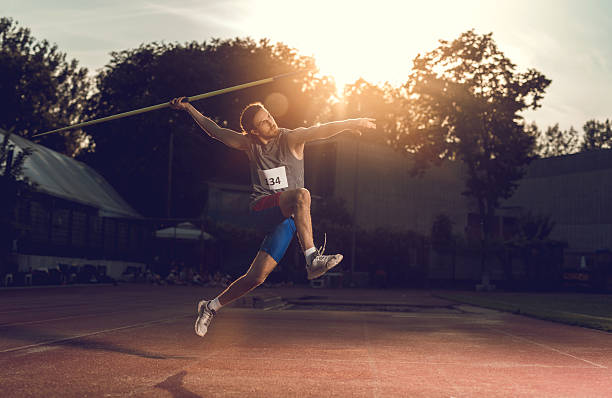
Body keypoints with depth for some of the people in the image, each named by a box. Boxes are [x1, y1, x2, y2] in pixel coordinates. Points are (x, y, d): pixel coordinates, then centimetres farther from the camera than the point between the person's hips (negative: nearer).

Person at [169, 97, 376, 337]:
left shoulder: (290, 139, 1)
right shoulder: (249, 144, 9)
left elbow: (320, 131, -14)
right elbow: (215, 131, 20)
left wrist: (352, 123, -21)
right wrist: (189, 109, 22)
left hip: (286, 218, 1)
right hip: (261, 209, -1)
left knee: (257, 276, -3)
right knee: (302, 195, -32)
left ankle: (211, 307, 18)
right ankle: (312, 259, -43)